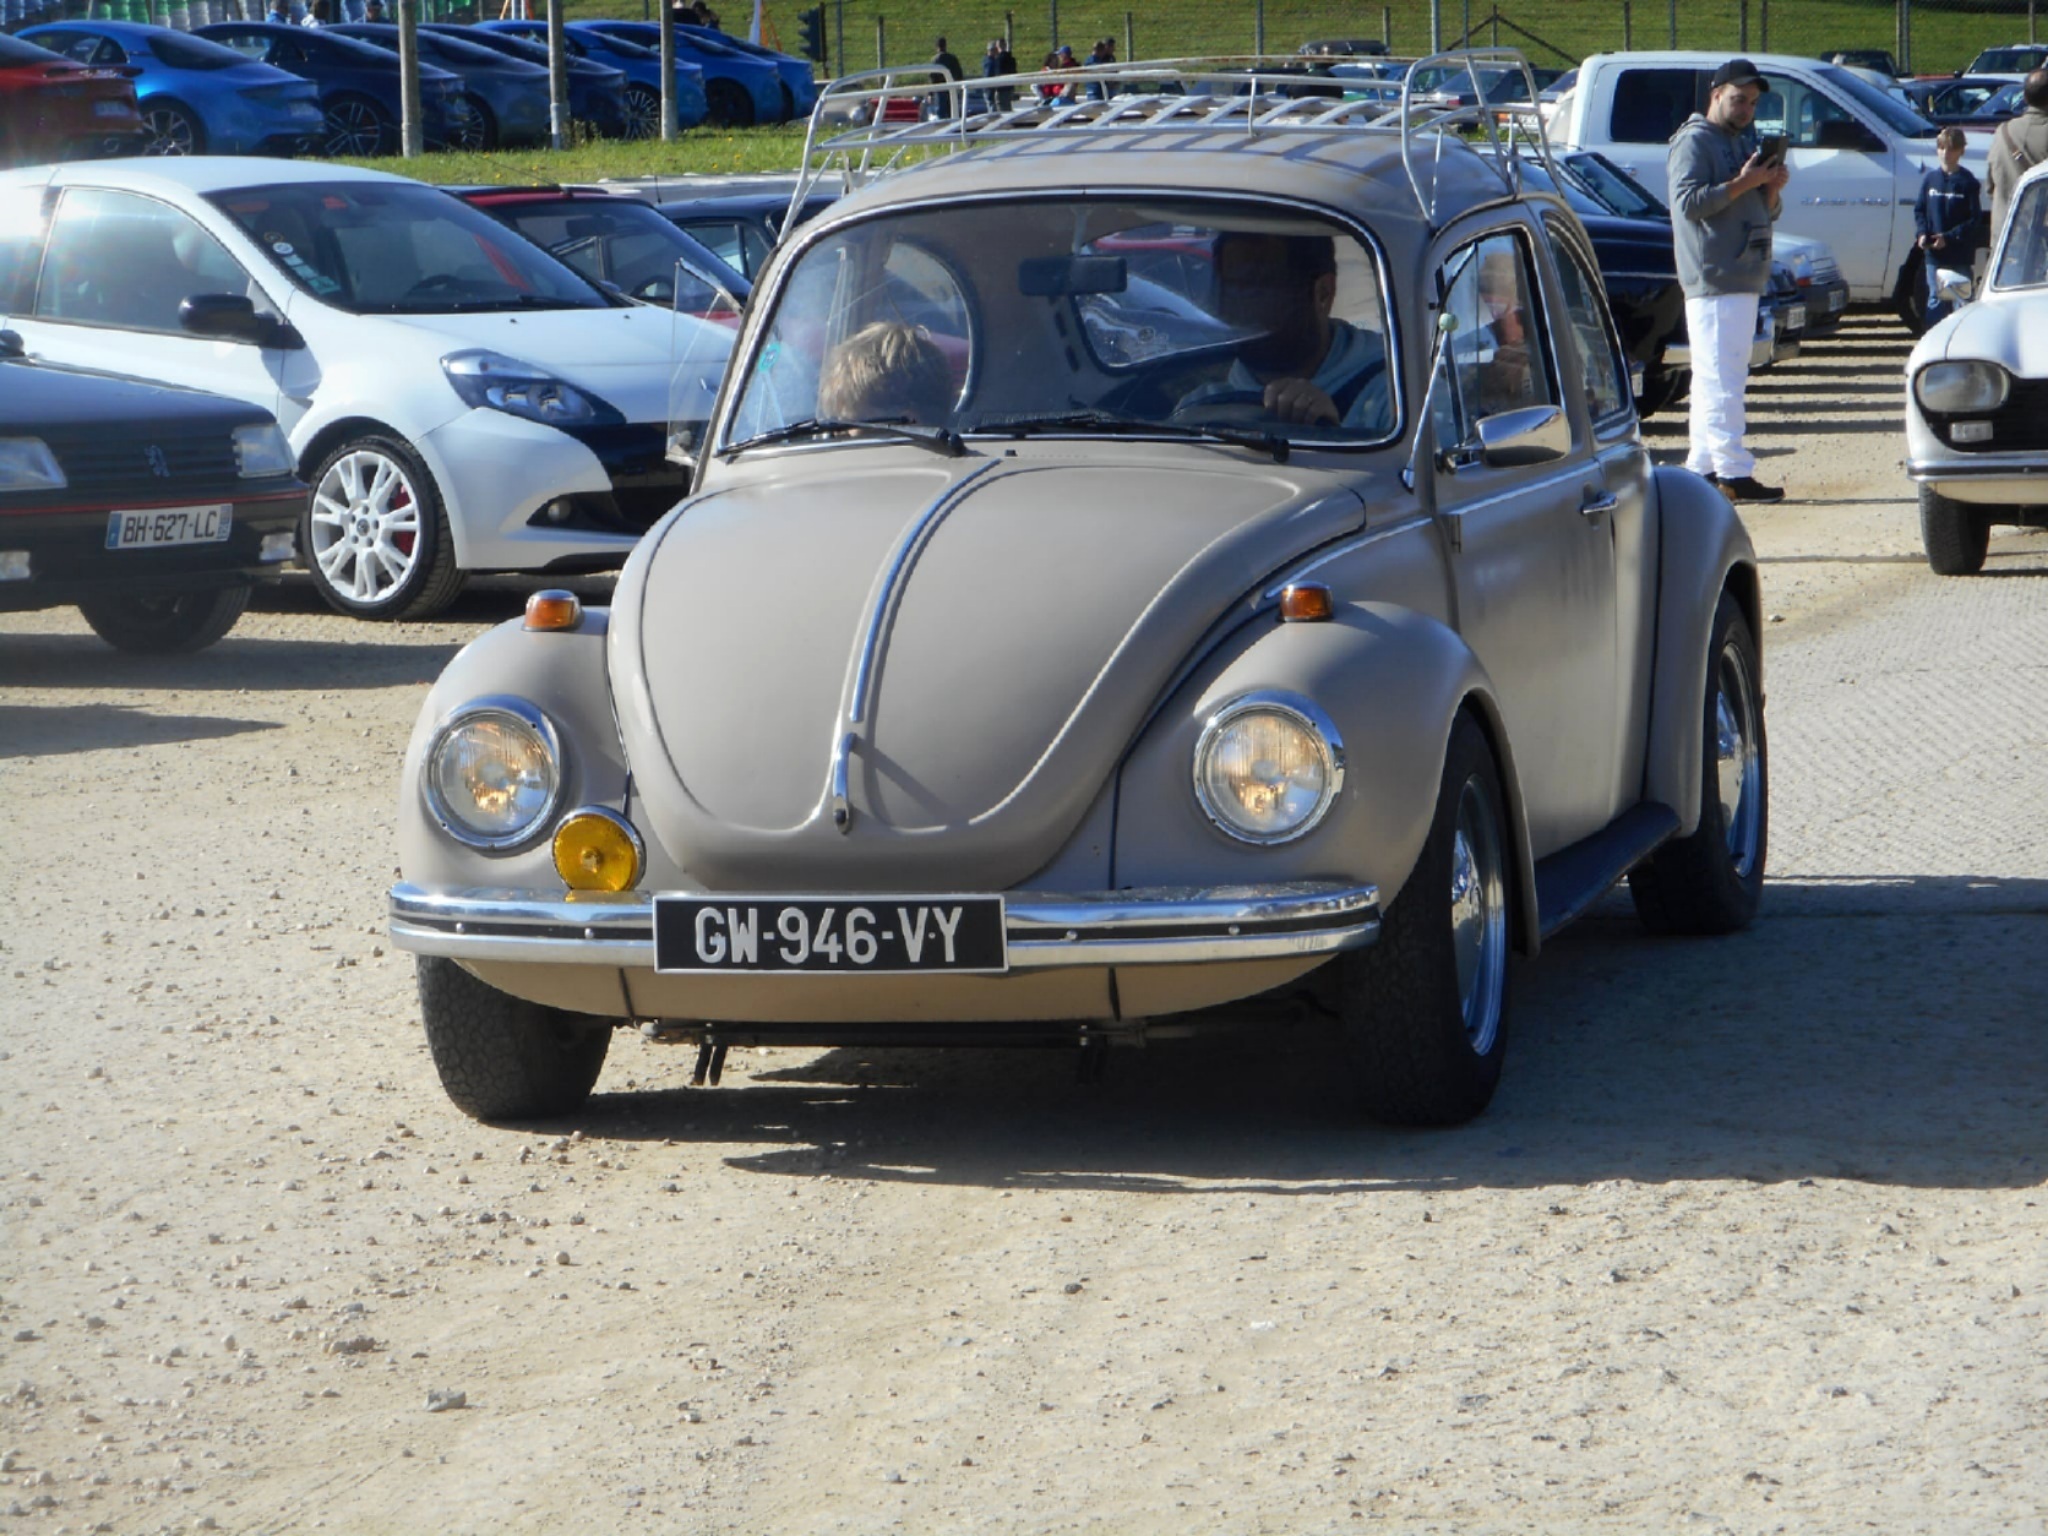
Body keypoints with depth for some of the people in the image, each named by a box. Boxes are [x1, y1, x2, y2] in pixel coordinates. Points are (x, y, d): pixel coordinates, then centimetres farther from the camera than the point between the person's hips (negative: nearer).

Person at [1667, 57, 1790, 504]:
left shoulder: (1742, 144, 23)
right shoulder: (1694, 142, -5)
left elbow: (1767, 212, 23)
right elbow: (1688, 201, -17)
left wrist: (1773, 188, 2)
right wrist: (1742, 183, -21)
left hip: (1745, 278, 10)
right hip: (1713, 278, -10)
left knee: (1713, 378, 10)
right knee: (1721, 377, -13)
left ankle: (1702, 467, 13)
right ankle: (1733, 471, -19)